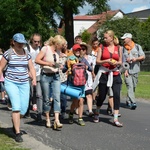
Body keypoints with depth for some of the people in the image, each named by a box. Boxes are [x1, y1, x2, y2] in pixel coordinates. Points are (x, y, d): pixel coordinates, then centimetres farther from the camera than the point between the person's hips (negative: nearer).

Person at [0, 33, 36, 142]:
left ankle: (15, 122, 34)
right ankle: (17, 133, -9)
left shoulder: (27, 54, 9)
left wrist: (34, 79, -3)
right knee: (16, 106, -16)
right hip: (11, 83, -4)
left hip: (24, 84, 4)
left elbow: (31, 68, 13)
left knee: (24, 109, 2)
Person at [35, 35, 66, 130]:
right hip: (46, 76, -5)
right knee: (46, 99, 5)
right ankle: (48, 119, 18)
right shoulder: (46, 48, -9)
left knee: (57, 98, -9)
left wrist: (59, 66, 4)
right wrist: (48, 63, -20)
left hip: (56, 76, 5)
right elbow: (37, 60, -14)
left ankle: (57, 120, -14)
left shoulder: (58, 51, 9)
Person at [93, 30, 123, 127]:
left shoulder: (119, 48, 7)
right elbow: (97, 61, 0)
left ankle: (116, 119, -7)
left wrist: (116, 63, -10)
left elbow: (120, 62, 12)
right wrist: (106, 61, -16)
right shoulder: (102, 48, 4)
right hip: (104, 74, -1)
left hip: (115, 74, 1)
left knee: (117, 95, -10)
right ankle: (97, 113, 31)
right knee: (102, 96, 5)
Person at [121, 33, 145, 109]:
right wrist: (125, 70, -9)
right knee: (130, 86, -14)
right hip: (127, 70, -2)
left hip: (135, 70, 2)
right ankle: (133, 102, -21)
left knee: (133, 86, 7)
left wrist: (136, 59, -15)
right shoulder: (123, 48, 6)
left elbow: (143, 56, 2)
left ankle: (128, 101, 23)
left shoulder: (137, 47, 6)